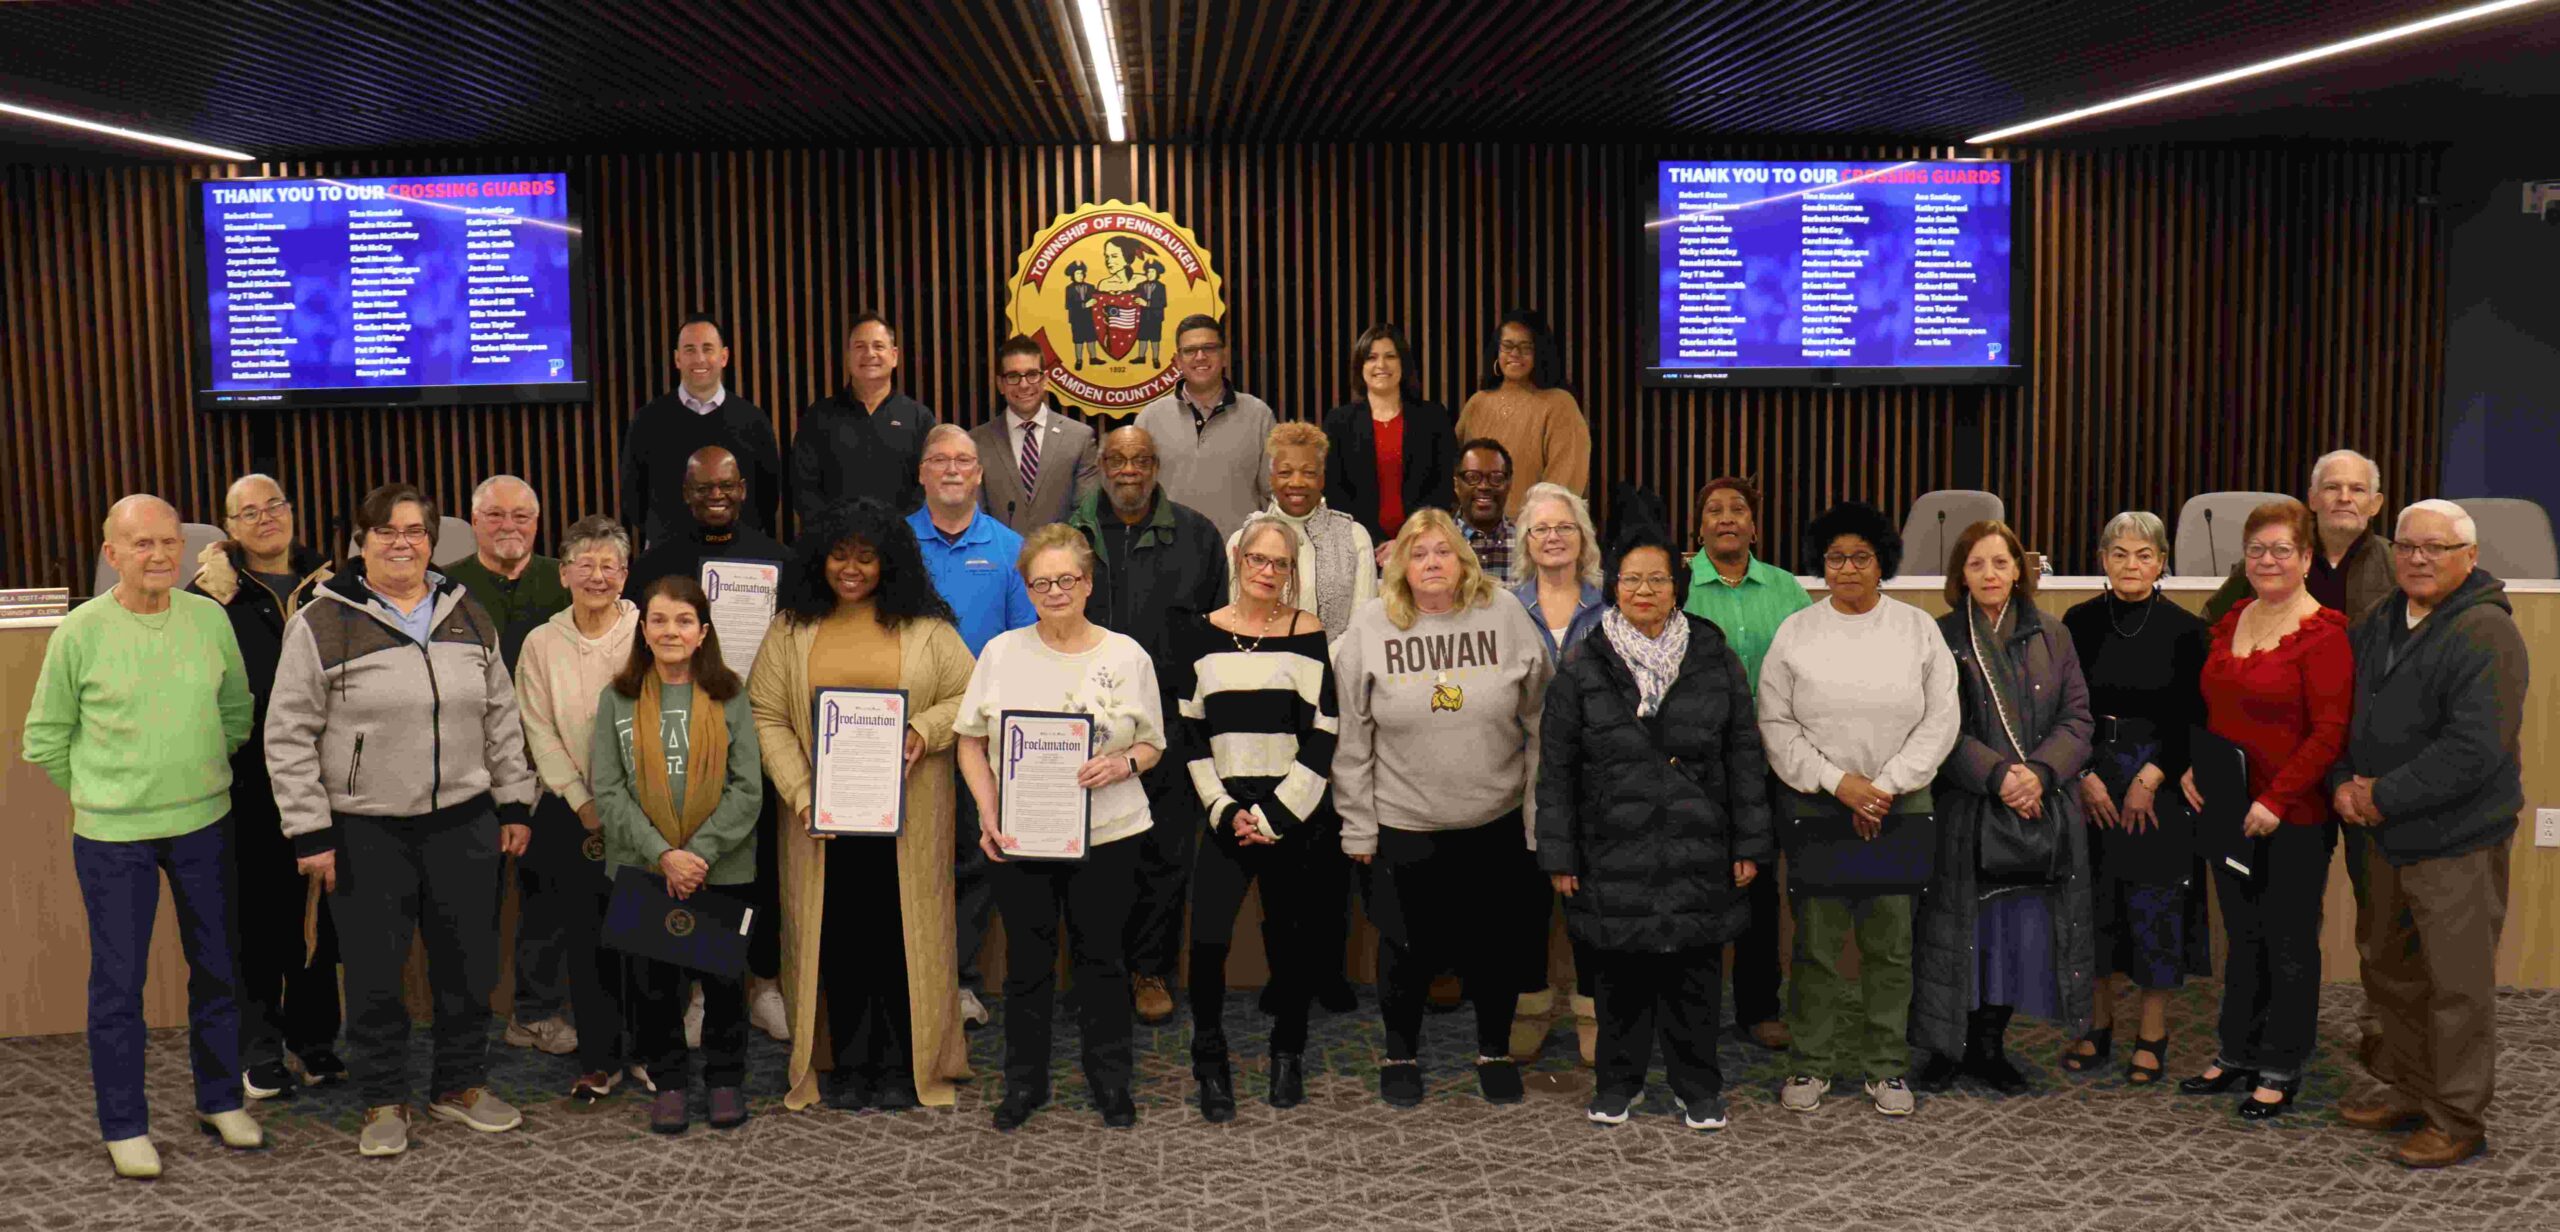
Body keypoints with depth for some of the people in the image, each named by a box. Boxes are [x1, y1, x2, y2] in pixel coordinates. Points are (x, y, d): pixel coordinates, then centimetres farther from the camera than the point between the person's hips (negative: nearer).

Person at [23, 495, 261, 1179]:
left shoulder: (210, 618, -1)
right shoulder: (79, 633, -9)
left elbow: (236, 708, 13)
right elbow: (45, 738, 1)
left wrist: (202, 781, 12)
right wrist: (101, 796, 4)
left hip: (204, 824, 3)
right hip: (112, 836, -3)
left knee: (217, 967, 13)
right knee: (118, 980, 4)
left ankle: (220, 1101, 29)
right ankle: (124, 1126, 19)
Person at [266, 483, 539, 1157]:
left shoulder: (469, 617, 9)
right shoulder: (321, 625, -5)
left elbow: (501, 719, 13)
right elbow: (288, 736, -5)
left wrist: (514, 804, 9)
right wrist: (309, 832, -8)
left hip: (464, 823, 4)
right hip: (366, 834, -3)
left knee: (469, 961, 11)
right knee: (375, 971, 6)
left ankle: (462, 1084, 29)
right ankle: (384, 1102, 21)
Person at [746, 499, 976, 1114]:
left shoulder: (925, 629, 3)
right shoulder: (791, 631, 5)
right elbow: (767, 717, 2)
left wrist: (926, 729, -15)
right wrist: (799, 792, -9)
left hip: (907, 815, -1)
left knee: (901, 933, 2)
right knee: (837, 936, 5)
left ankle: (901, 1065, 15)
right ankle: (848, 1067, 18)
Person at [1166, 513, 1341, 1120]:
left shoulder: (1310, 637, 1)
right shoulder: (1199, 635, 5)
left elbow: (1324, 740, -3)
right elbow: (1189, 734, 5)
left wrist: (1271, 816, -8)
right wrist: (1226, 812, -5)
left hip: (1296, 816, 0)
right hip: (1227, 814, 1)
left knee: (1290, 936, 7)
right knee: (1207, 938, -12)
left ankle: (1288, 1055, 29)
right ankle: (1210, 1063, 7)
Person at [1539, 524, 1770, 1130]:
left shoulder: (1716, 661, 4)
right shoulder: (1582, 668, 1)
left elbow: (1744, 757, 7)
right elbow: (1556, 768, 2)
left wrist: (1749, 845, 4)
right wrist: (1559, 854, -1)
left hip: (1698, 855, 1)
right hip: (1613, 854, -1)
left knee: (1694, 972, 7)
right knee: (1619, 975, 8)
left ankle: (1697, 1087, 24)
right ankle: (1619, 1081, 26)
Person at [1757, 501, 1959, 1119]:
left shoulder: (1918, 629, 5)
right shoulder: (1796, 633, 4)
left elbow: (1939, 722, 1)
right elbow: (1776, 724, 0)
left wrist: (1885, 787, -9)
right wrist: (1838, 782, -10)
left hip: (1900, 805, 1)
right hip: (1814, 806, 0)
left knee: (1891, 940, 2)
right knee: (1816, 938, 1)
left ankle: (1887, 1066, 14)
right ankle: (1811, 1062, 13)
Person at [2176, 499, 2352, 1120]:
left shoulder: (2323, 635, -13)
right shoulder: (2231, 624, 9)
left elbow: (2330, 732, -17)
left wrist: (2276, 800, -20)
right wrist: (2192, 767, 4)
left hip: (2294, 819, -7)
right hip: (2229, 810, 7)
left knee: (2289, 944, 6)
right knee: (2242, 936, 17)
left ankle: (2281, 1071, 18)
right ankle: (2236, 1055, 29)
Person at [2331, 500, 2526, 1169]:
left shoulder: (2485, 635, -16)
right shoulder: (2377, 624, 9)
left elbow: (2474, 749, -23)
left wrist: (2382, 797, -18)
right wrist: (2343, 782, -1)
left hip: (2457, 843, -8)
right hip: (2389, 836, 8)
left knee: (2458, 986, 0)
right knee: (2392, 971, 19)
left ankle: (2457, 1121, 12)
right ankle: (2406, 1089, 35)